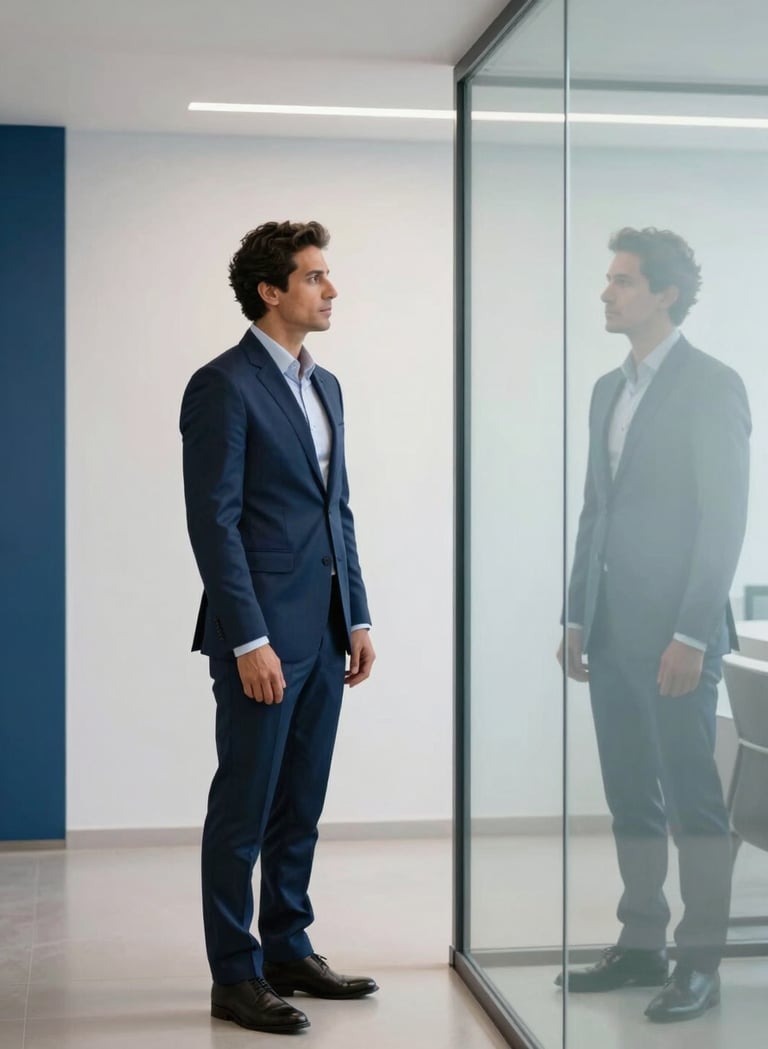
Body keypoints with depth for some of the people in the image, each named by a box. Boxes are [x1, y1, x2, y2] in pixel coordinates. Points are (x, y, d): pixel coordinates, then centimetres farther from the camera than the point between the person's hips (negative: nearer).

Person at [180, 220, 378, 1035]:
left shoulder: (323, 386, 16)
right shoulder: (223, 386, -10)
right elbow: (214, 522, -15)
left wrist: (357, 618, 13)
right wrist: (250, 641, -18)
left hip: (323, 632, 8)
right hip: (263, 635, -8)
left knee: (299, 807, 15)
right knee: (244, 808, 1)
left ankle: (289, 952, 26)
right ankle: (235, 977, 10)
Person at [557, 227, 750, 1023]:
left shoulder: (711, 386, -8)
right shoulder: (609, 389, 15)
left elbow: (725, 518, -13)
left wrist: (692, 635, -17)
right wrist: (577, 618, 13)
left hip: (674, 631, -7)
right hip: (611, 629, 7)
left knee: (692, 799, 0)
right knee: (630, 798, 12)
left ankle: (701, 963, 8)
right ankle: (641, 945, 22)